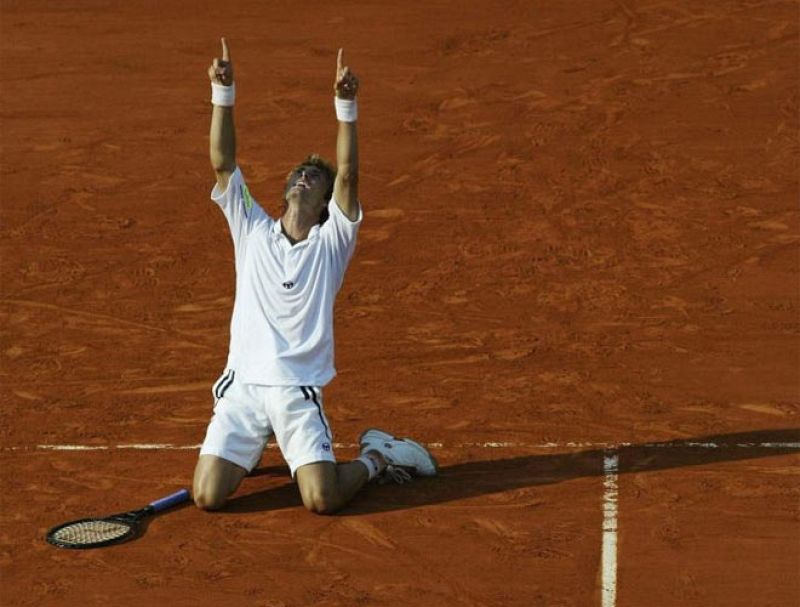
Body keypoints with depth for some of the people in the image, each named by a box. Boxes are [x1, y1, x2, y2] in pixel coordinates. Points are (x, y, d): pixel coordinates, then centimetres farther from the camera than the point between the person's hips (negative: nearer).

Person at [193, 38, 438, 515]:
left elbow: (348, 174, -8)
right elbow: (224, 164, 3)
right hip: (242, 385, 2)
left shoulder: (331, 242, 6)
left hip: (299, 390, -2)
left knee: (323, 500, -18)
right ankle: (249, 451, 26)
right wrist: (223, 94, -8)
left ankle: (374, 459, 16)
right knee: (208, 497, -9)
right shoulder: (253, 232, 12)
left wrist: (346, 105, -18)